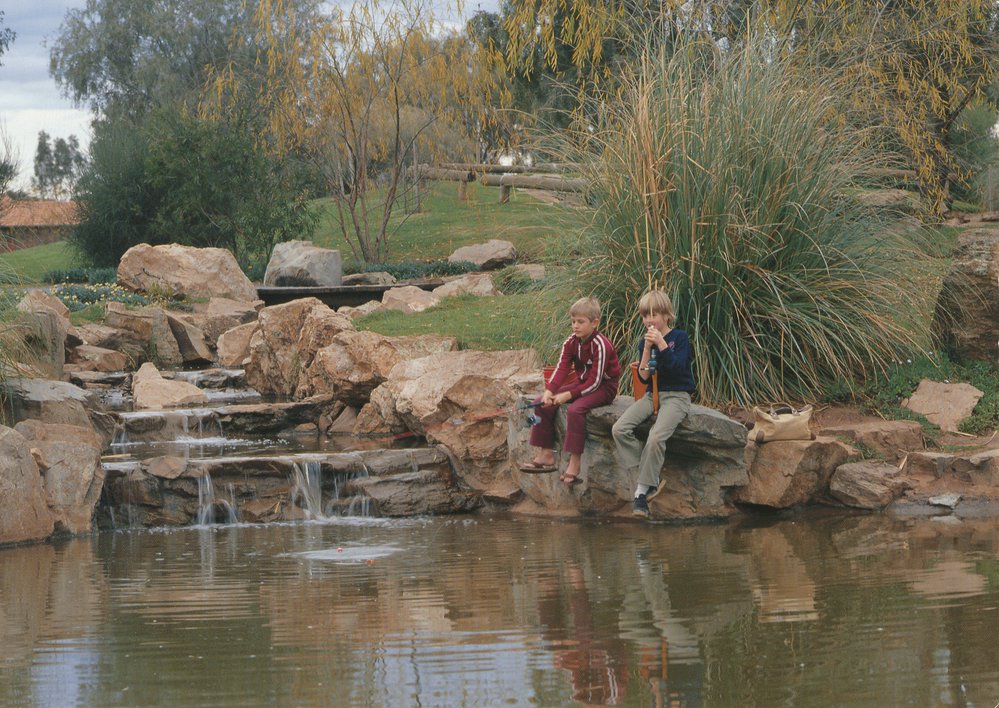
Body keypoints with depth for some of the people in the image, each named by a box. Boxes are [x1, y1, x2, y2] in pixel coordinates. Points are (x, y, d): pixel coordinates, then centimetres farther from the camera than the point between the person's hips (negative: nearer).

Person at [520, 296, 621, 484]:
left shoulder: (600, 345, -23)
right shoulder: (571, 342, 0)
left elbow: (594, 382, -25)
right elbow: (561, 370, -8)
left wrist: (568, 395, -29)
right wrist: (549, 391, -26)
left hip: (604, 387, -8)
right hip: (582, 383, 8)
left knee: (575, 410, -35)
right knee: (542, 404, -3)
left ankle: (574, 463, -30)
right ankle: (546, 456, 1)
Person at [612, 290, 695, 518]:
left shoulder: (679, 337, -3)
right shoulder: (644, 342, 10)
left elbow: (678, 368, -17)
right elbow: (643, 377, 2)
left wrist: (661, 344, -20)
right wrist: (647, 349, -9)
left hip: (676, 396, -6)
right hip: (652, 395, 6)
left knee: (656, 437, -31)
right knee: (619, 429, -18)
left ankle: (642, 491, -20)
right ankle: (651, 480, -14)